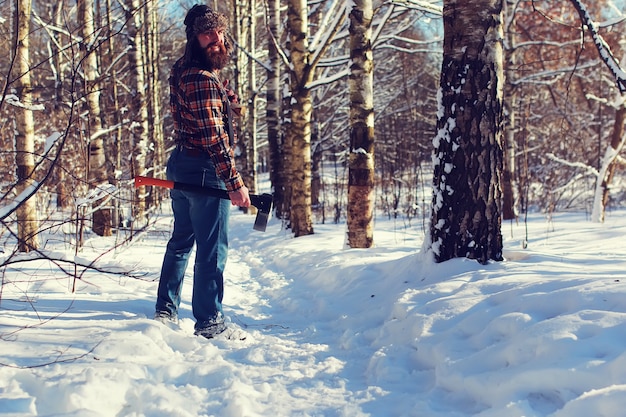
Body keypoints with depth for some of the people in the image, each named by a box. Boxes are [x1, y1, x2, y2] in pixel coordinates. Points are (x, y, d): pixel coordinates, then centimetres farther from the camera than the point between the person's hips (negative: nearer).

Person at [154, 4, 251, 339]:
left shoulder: (183, 69, 10)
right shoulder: (203, 80, -19)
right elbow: (213, 137, -25)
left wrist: (223, 95, 14)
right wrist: (234, 183, -24)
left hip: (180, 164, 10)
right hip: (204, 171, -10)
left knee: (182, 239, 20)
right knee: (211, 248, -1)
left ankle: (166, 310, 29)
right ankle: (208, 322, 5)